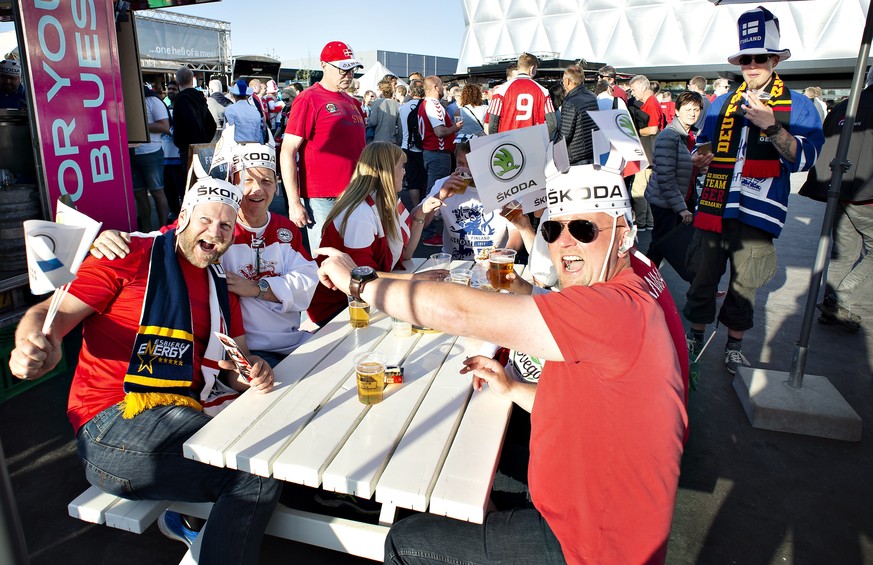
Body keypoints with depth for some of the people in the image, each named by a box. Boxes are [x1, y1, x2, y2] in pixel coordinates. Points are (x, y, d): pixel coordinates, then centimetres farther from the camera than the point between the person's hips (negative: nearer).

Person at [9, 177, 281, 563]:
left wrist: (253, 374, -9)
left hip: (182, 422, 7)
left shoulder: (221, 287, 18)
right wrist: (36, 343, -29)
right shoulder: (131, 257, 1)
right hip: (112, 424, -7)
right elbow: (55, 312, -6)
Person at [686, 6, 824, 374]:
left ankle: (734, 346, 26)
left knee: (744, 285, 8)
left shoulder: (797, 106, 3)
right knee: (703, 277, 6)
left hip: (757, 214, -2)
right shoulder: (722, 104, 13)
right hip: (714, 207, 2)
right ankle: (694, 338, 24)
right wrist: (702, 158, 2)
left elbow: (804, 159, -10)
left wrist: (771, 125, -23)